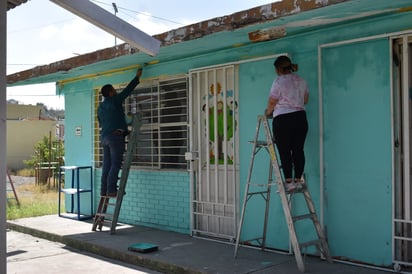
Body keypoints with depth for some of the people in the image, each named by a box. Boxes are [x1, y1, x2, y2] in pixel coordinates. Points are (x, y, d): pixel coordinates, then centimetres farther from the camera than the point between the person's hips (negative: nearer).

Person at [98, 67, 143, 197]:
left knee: (106, 165, 7)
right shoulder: (115, 101, -4)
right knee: (115, 165, -8)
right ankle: (111, 190, -12)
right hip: (115, 136, -8)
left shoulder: (100, 107, 17)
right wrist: (137, 77, 10)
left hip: (104, 137, 8)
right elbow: (128, 90, 1)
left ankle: (104, 190, 6)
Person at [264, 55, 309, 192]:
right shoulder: (301, 80, 11)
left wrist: (268, 112, 14)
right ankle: (298, 180, 11)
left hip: (282, 120, -6)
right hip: (300, 118, 6)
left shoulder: (279, 81, -9)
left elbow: (272, 102, -5)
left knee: (284, 151, -3)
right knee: (298, 150, 7)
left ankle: (289, 182, -4)